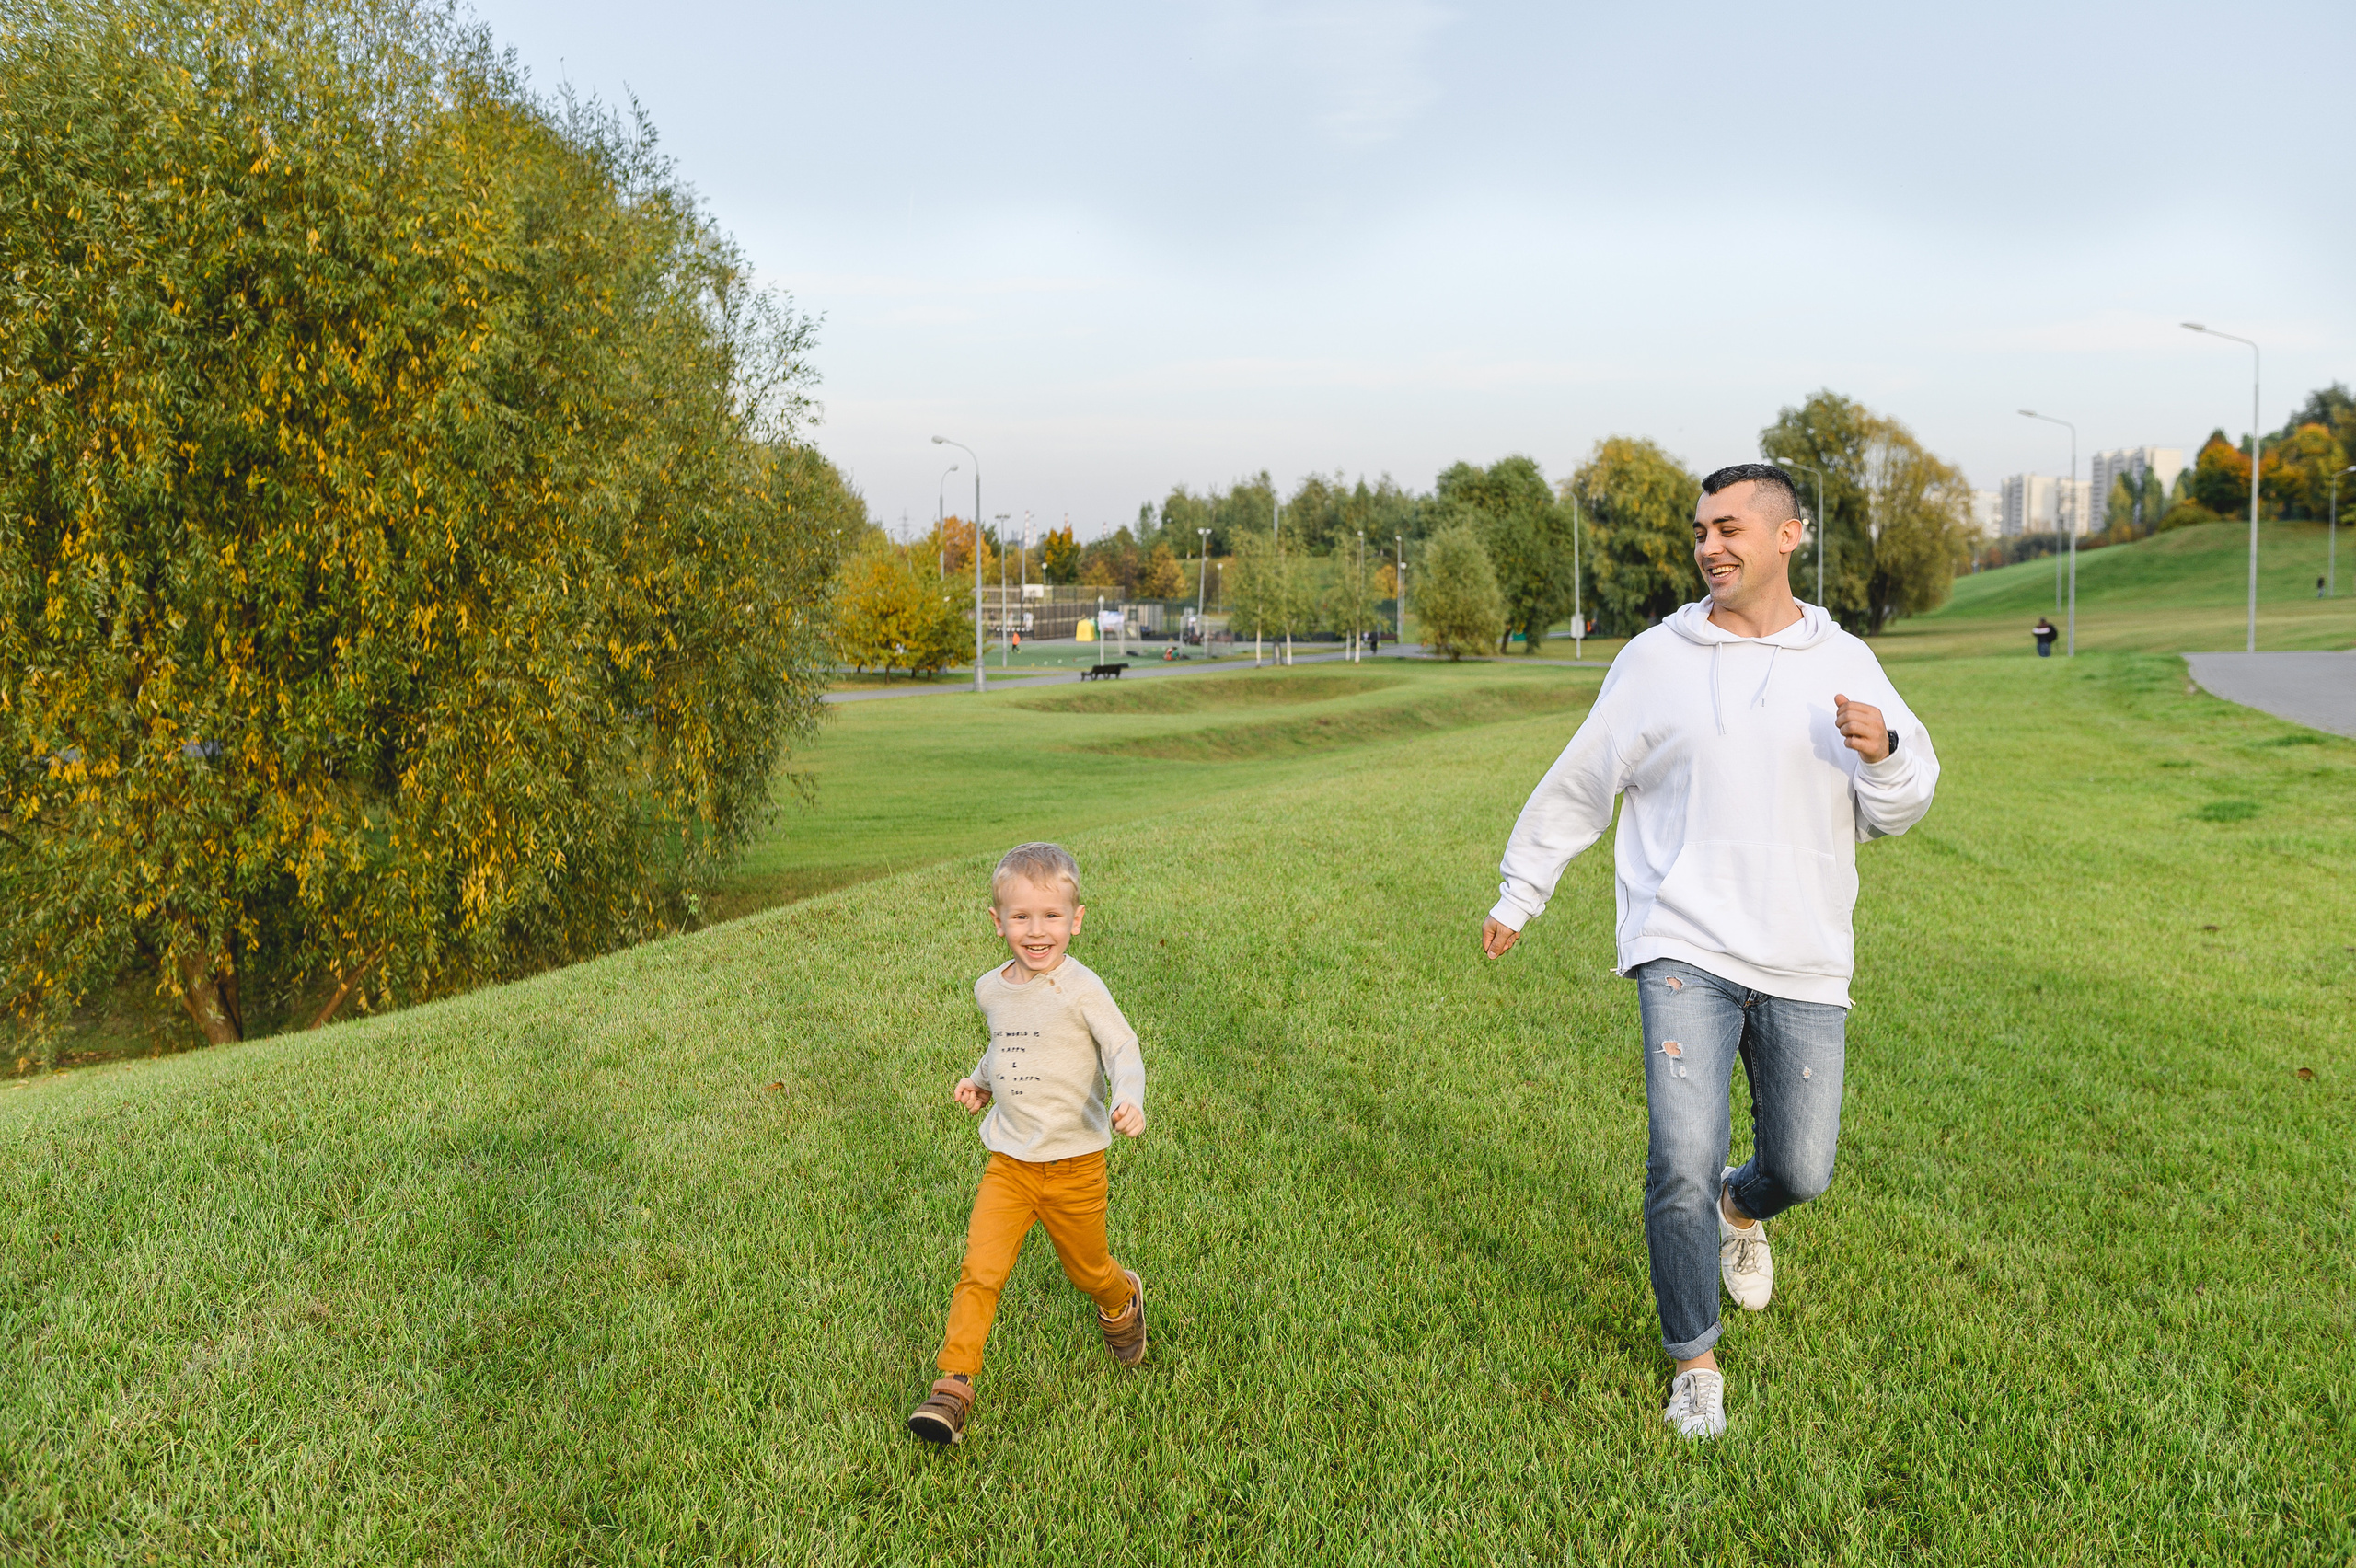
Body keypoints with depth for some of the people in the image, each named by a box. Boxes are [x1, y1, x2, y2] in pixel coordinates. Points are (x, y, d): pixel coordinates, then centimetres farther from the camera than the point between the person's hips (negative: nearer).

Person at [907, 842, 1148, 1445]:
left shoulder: (1080, 989, -16)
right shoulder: (991, 990, 3)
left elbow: (1123, 1049, -23)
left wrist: (1128, 1099, -41)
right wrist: (981, 1079, 7)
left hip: (1075, 1163, -3)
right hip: (1009, 1162, 4)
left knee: (1087, 1270, 16)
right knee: (979, 1271, -10)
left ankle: (1122, 1299, 50)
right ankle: (953, 1387, -1)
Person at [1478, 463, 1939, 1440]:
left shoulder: (1844, 664, 7)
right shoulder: (1657, 660, 3)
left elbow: (1898, 813, 11)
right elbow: (1577, 785, 12)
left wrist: (1882, 754, -12)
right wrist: (1518, 895, 16)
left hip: (1804, 962, 2)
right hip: (1685, 952, -2)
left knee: (1803, 1169, 6)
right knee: (1681, 1164, -11)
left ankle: (1742, 1208, 44)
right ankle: (1694, 1364, 10)